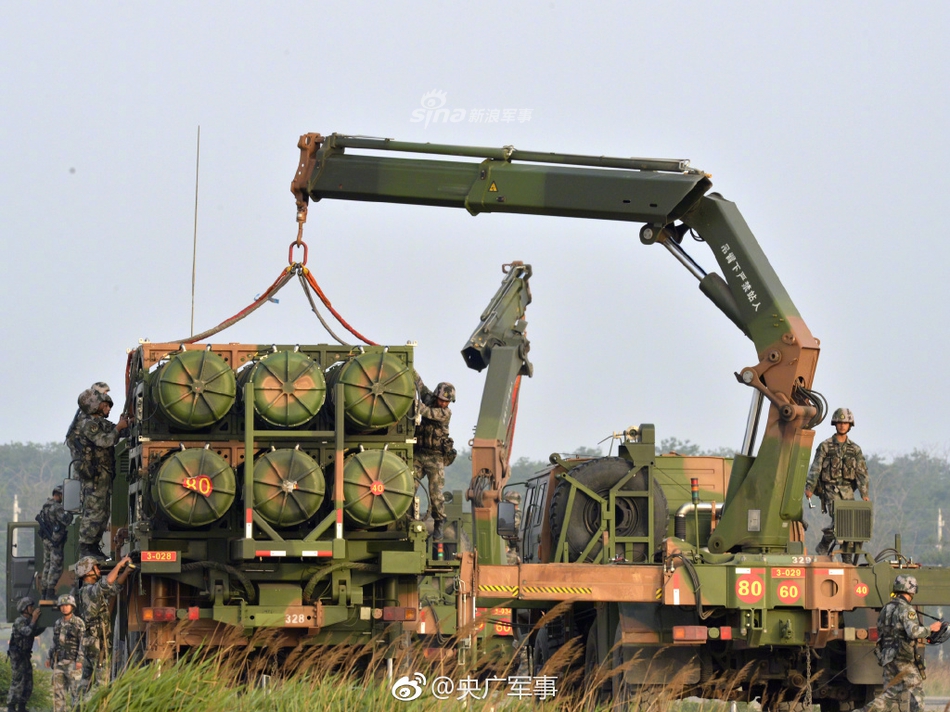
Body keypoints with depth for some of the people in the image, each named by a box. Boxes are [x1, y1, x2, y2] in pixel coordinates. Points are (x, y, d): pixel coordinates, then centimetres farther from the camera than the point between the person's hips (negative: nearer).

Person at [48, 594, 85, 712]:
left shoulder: (79, 623, -6)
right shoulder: (58, 624, 14)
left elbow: (83, 643, -10)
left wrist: (80, 660, -18)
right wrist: (50, 658, 17)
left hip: (73, 661, -6)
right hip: (59, 661, 6)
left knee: (75, 689, -6)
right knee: (58, 689, 5)